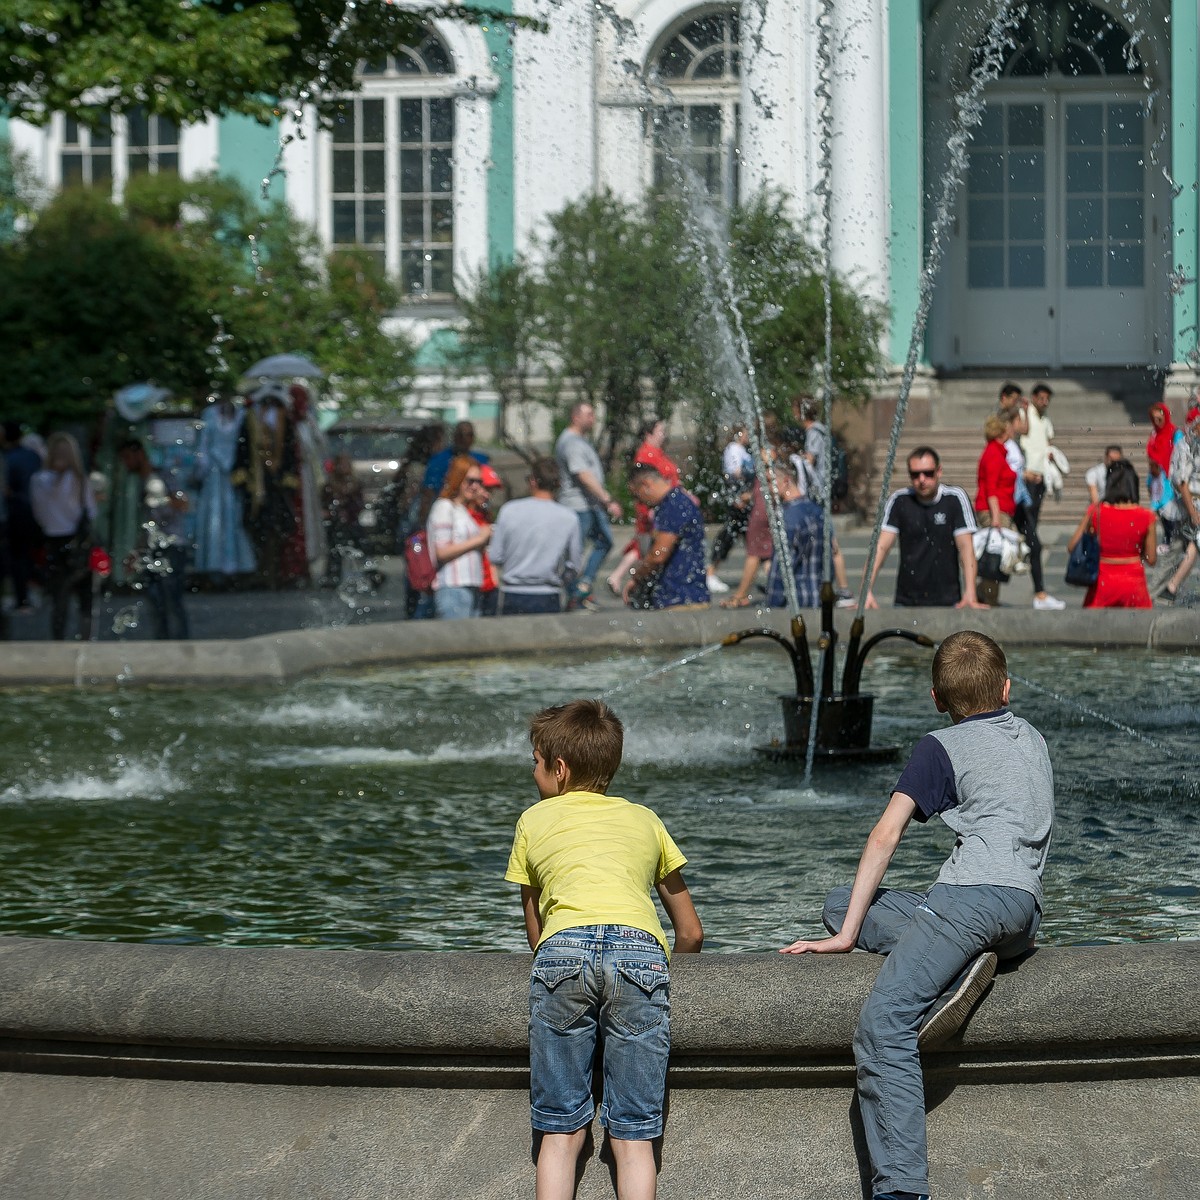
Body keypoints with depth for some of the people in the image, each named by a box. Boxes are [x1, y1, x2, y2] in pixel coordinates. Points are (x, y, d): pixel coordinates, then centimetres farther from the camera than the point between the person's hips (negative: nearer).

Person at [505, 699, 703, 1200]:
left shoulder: (533, 821, 27)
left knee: (561, 1132, 3)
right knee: (633, 1137, 1)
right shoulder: (645, 820, 30)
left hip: (563, 951, -1)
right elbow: (690, 932, 34)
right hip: (640, 951, 1)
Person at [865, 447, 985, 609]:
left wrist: (970, 595, -22)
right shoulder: (899, 500, 1)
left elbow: (966, 547, -9)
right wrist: (867, 591, -17)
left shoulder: (955, 498, -3)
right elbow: (882, 547, -4)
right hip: (906, 600, 1)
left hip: (948, 601, -1)